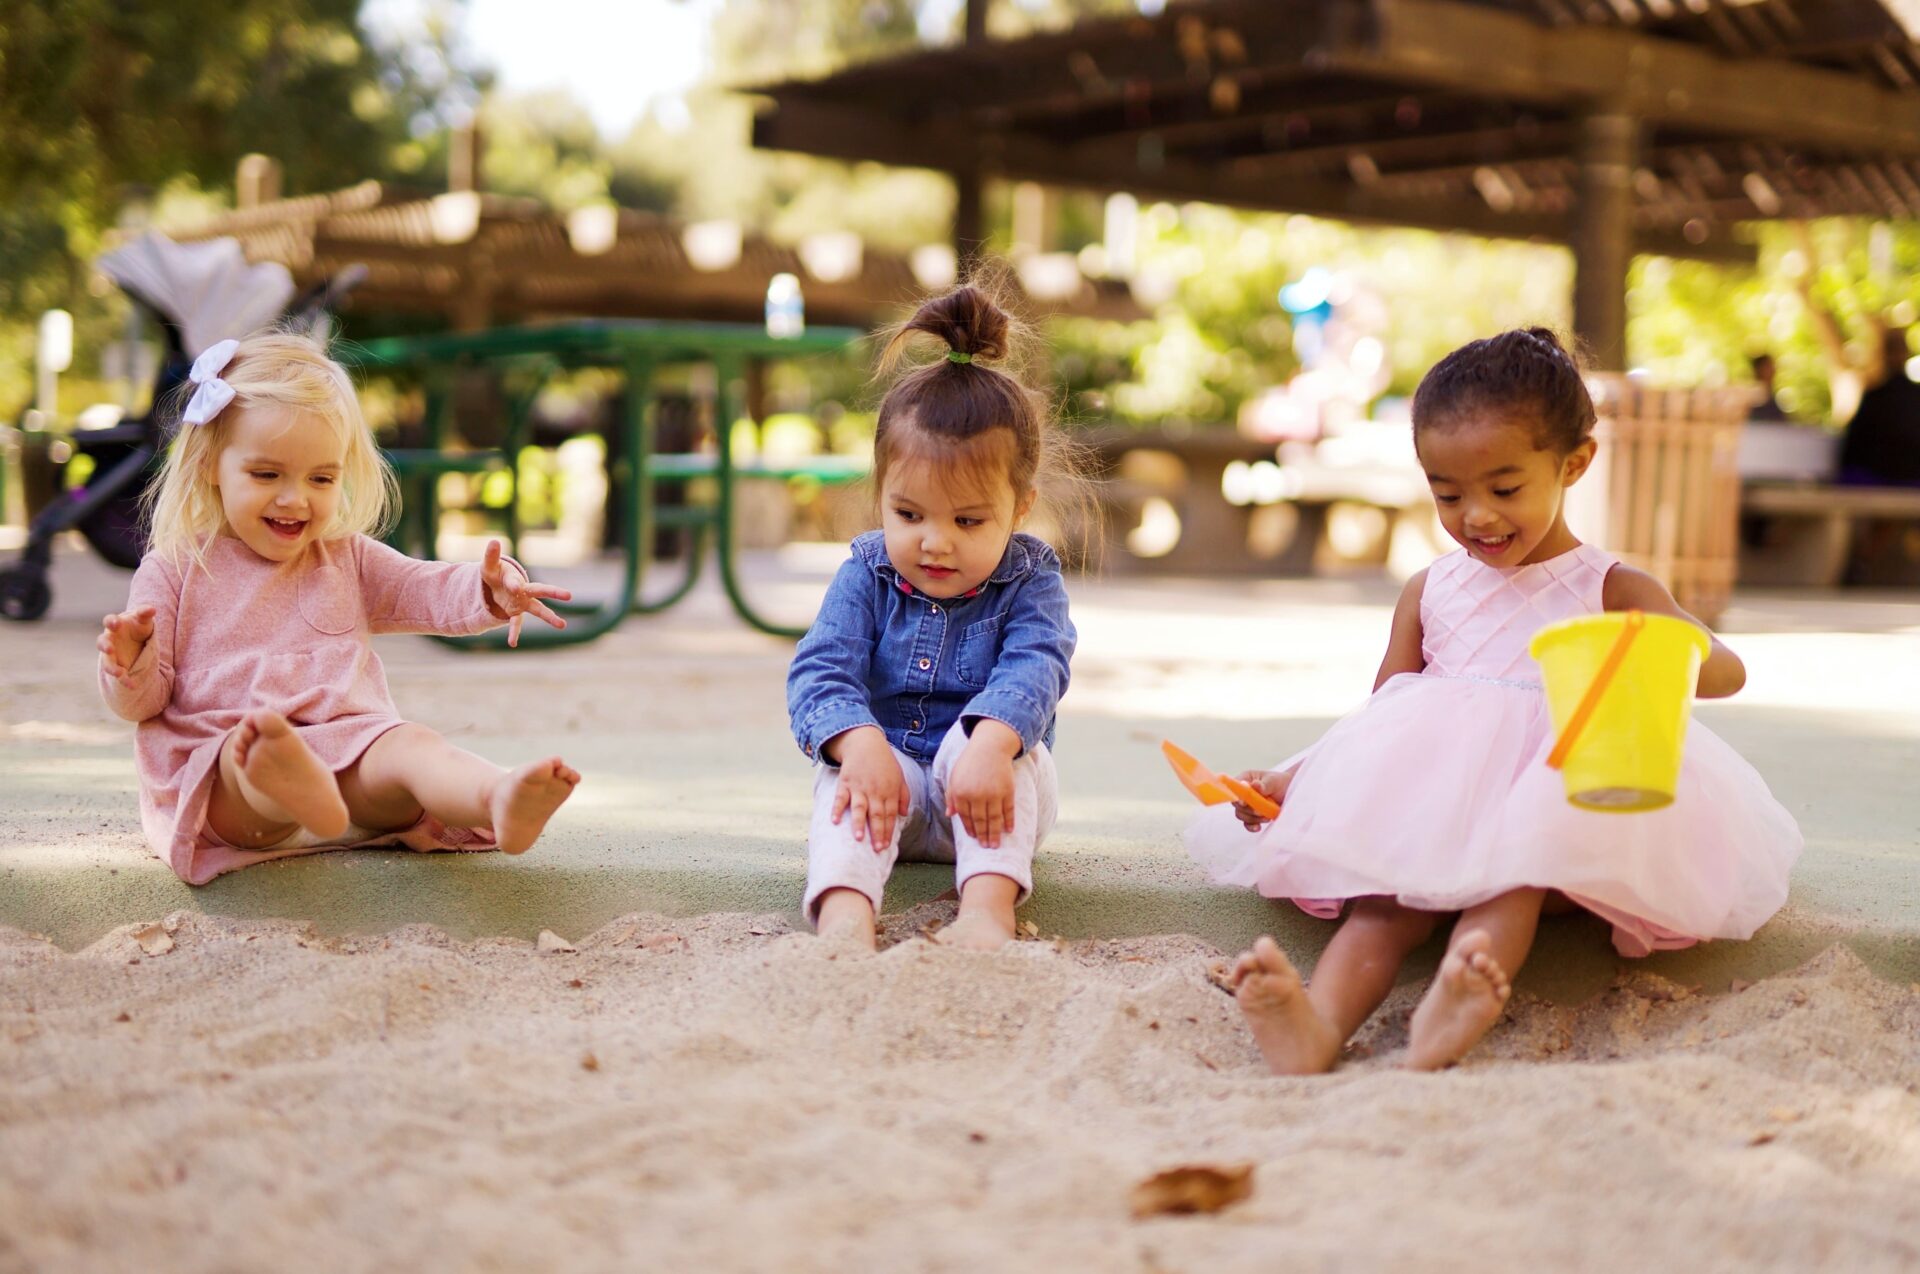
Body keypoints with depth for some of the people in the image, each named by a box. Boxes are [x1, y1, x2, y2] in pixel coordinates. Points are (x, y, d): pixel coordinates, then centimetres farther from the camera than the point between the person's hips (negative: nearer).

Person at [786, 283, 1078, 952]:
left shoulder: (1029, 580, -5)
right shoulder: (865, 576, -1)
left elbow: (1032, 669, -23)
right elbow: (820, 670, -13)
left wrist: (989, 746, -46)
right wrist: (860, 743, -36)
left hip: (985, 795, -1)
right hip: (887, 771, 1)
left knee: (996, 740, -32)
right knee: (845, 774, -30)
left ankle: (988, 907, -49)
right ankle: (845, 913, -54)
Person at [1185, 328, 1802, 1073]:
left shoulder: (1609, 590, 8)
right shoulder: (1429, 592, 18)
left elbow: (1726, 669, -4)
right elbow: (1380, 716, 19)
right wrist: (1293, 779, 2)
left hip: (1553, 808, -2)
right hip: (1429, 813, 2)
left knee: (1514, 873, -36)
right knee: (1389, 890, -30)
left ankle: (1446, 1020, -61)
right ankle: (1321, 1024, -56)